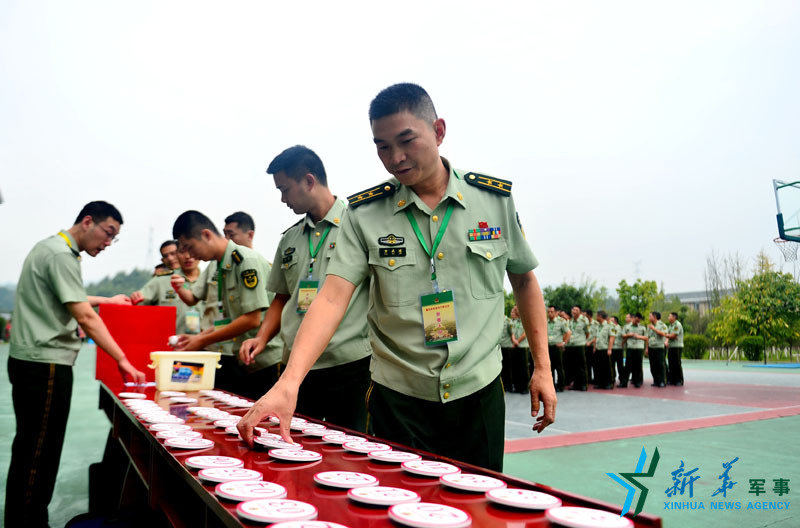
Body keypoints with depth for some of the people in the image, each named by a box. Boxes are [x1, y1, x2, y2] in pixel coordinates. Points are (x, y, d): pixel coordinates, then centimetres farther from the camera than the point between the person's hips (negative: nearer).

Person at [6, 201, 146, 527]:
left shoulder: (52, 248, 16)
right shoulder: (61, 254, -16)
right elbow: (85, 318, -21)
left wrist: (108, 301, 33)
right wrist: (122, 361, -19)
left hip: (35, 363, 10)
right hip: (44, 365, -10)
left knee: (35, 451, 14)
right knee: (37, 454, -4)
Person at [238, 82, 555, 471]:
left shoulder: (496, 199, -1)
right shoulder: (365, 214, -6)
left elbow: (524, 279, 10)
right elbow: (332, 298, -15)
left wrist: (542, 367, 7)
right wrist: (288, 384, -28)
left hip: (479, 394, 2)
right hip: (398, 400, -1)